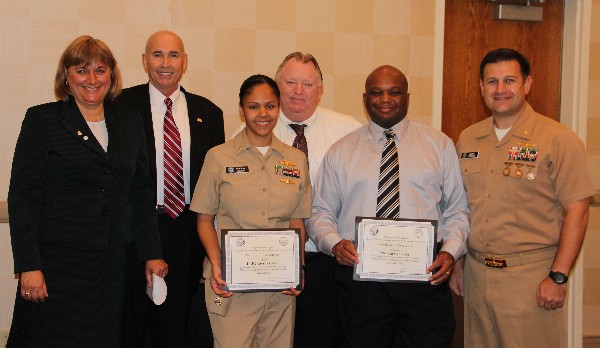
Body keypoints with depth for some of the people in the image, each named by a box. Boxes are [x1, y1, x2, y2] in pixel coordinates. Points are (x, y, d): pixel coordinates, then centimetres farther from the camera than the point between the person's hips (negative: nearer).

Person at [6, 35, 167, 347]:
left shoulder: (129, 123, 11)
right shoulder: (42, 119, -1)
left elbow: (141, 193, 14)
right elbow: (22, 196, -6)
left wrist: (152, 253, 8)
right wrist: (28, 266, -12)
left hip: (112, 263, 4)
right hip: (58, 261, -4)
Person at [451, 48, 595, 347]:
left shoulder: (558, 140, -7)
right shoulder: (467, 140, 9)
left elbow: (577, 210, -10)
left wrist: (558, 277, -15)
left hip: (532, 278, -5)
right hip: (476, 274, 5)